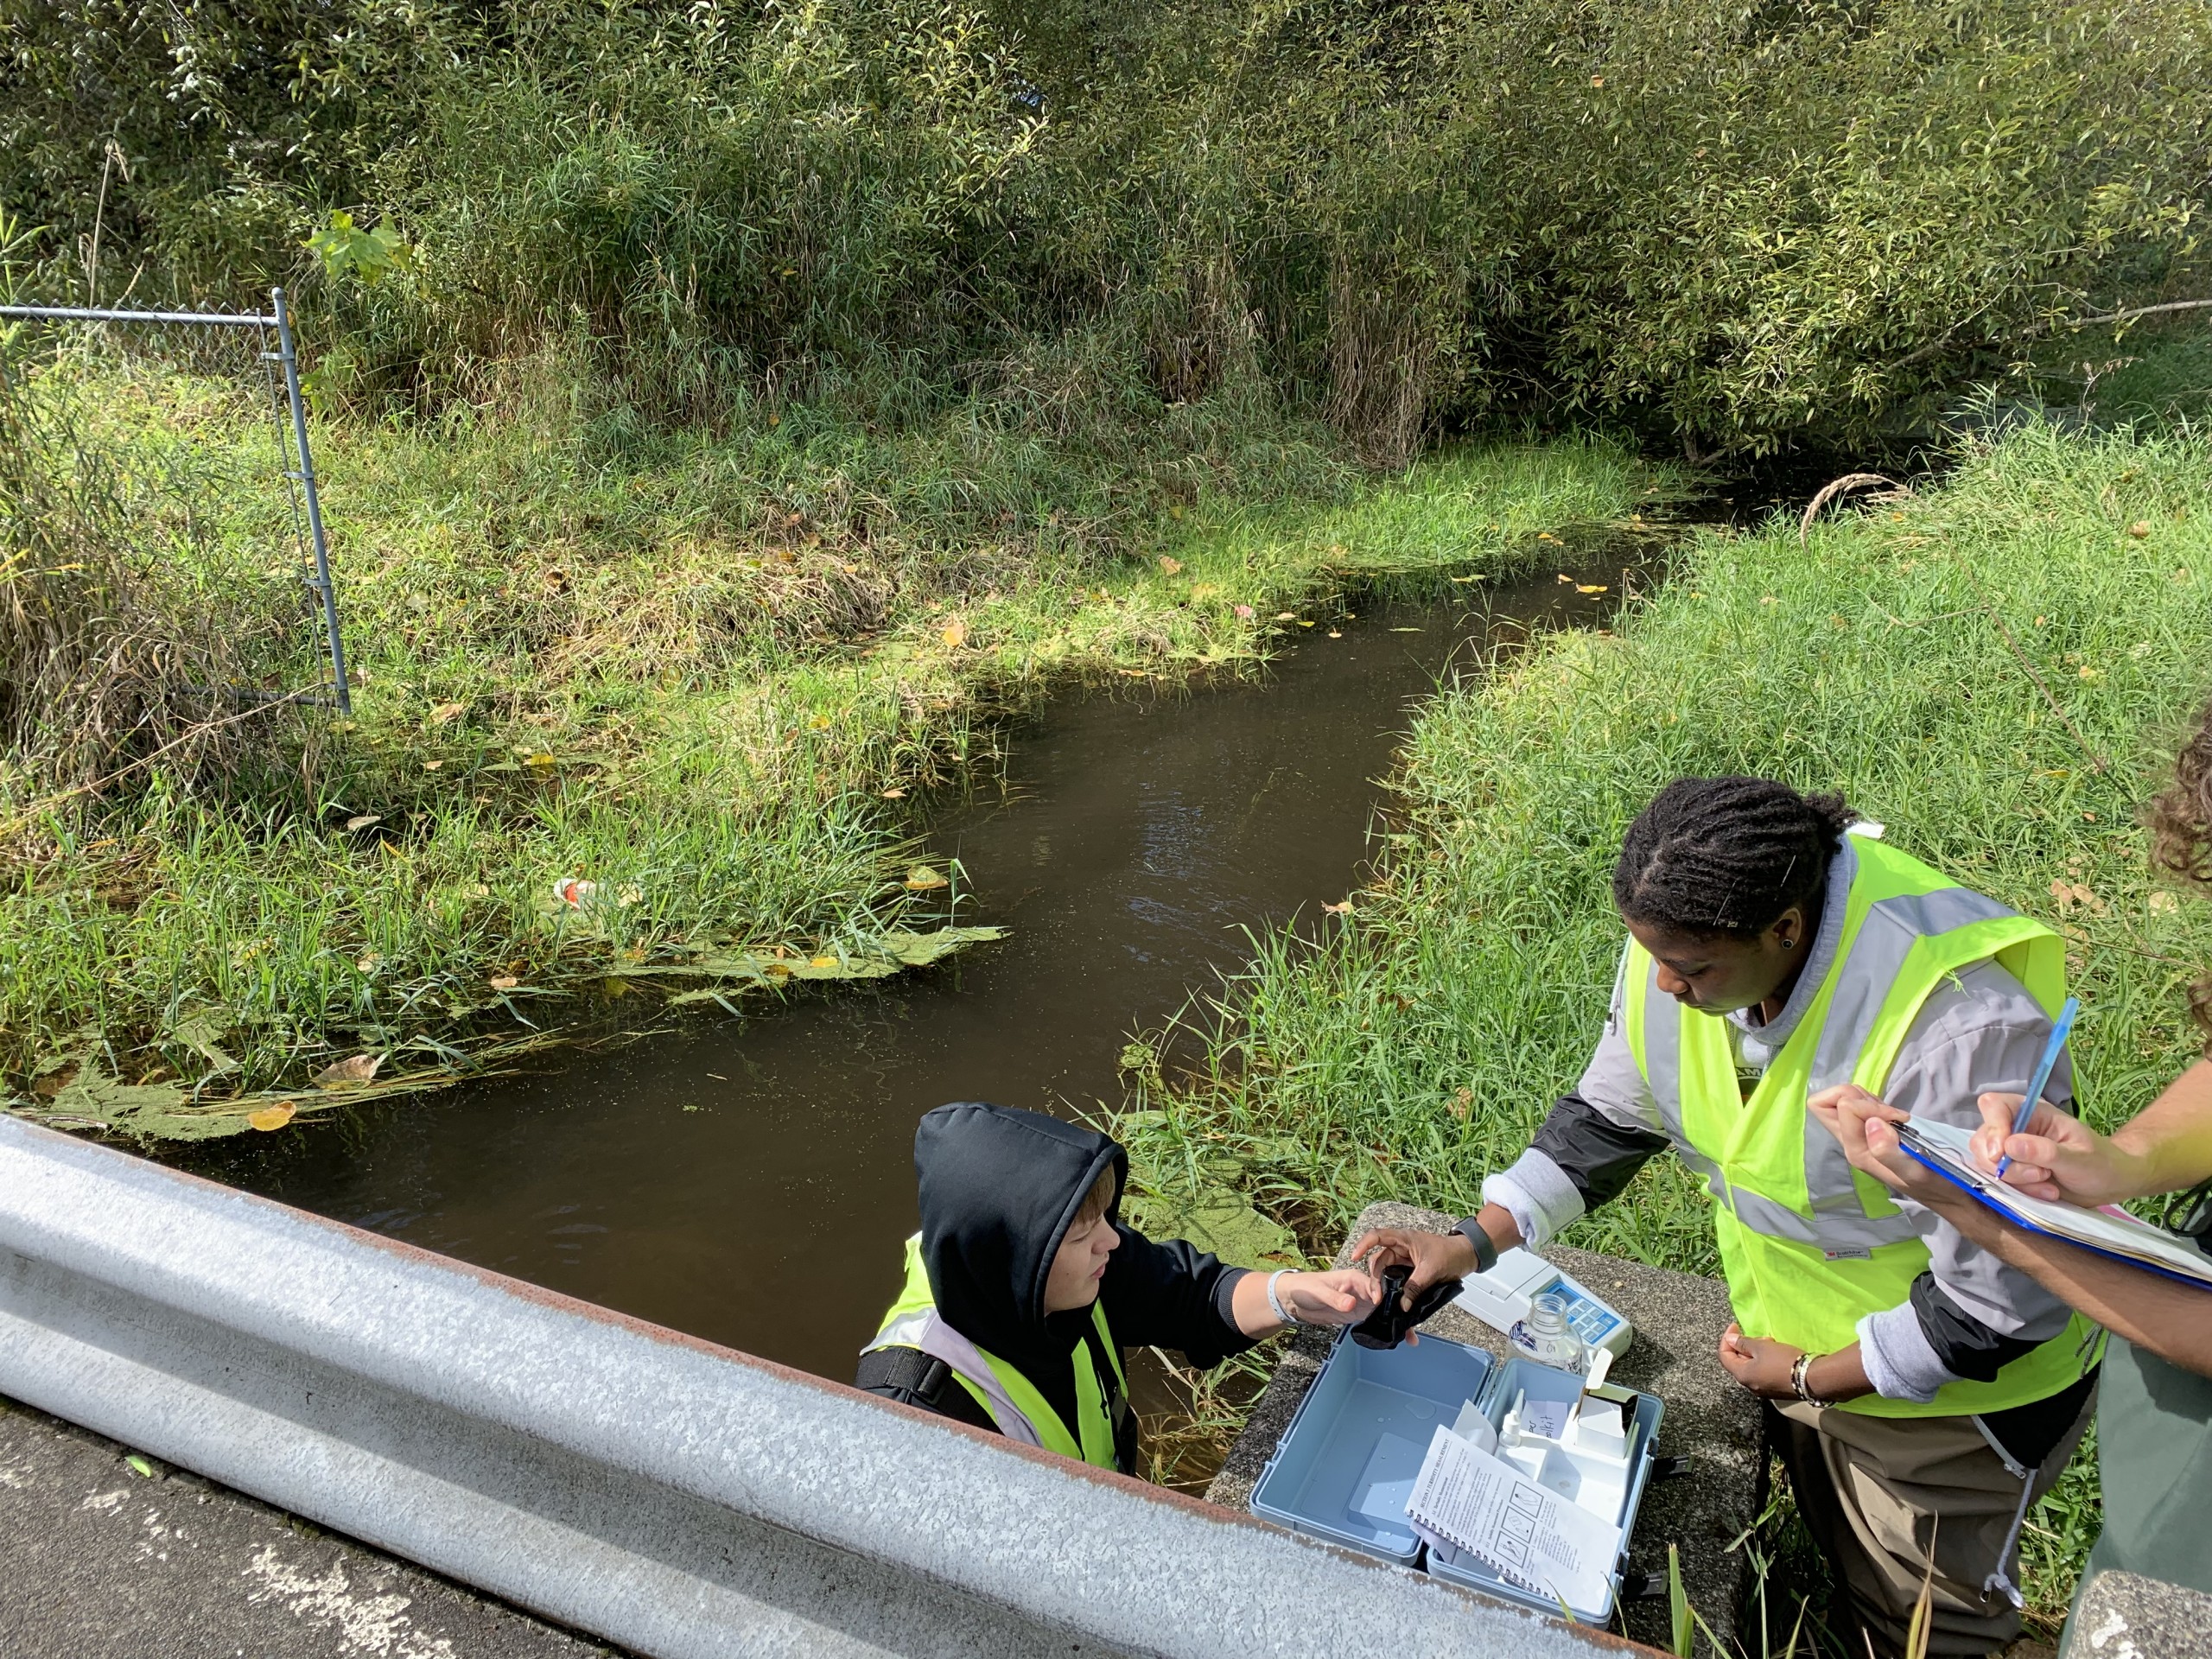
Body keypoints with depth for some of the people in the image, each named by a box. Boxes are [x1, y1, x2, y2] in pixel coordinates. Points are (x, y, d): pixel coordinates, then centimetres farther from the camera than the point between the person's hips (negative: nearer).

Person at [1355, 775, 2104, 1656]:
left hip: (1954, 1386, -5)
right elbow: (1609, 1114, -3)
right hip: (1796, 1343, 5)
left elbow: (2003, 1302, -28)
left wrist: (1810, 1377, -18)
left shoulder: (1963, 1030, -40)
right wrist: (1475, 1242, -11)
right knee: (1837, 1564, 29)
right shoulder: (1684, 941, -20)